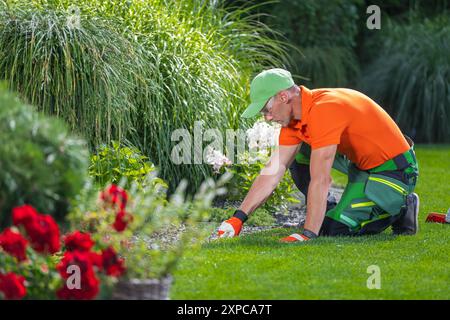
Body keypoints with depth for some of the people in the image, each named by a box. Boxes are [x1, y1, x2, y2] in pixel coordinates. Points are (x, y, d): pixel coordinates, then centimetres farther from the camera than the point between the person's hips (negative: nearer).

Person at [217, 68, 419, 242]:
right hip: (363, 164, 9)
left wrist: (308, 234, -30)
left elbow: (320, 181, -31)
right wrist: (238, 217, -3)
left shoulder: (322, 110, -28)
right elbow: (273, 171, 3)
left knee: (335, 230, -16)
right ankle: (327, 212, 15)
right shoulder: (294, 119, 1)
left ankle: (401, 208, 3)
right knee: (298, 153, 7)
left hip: (394, 171, -9)